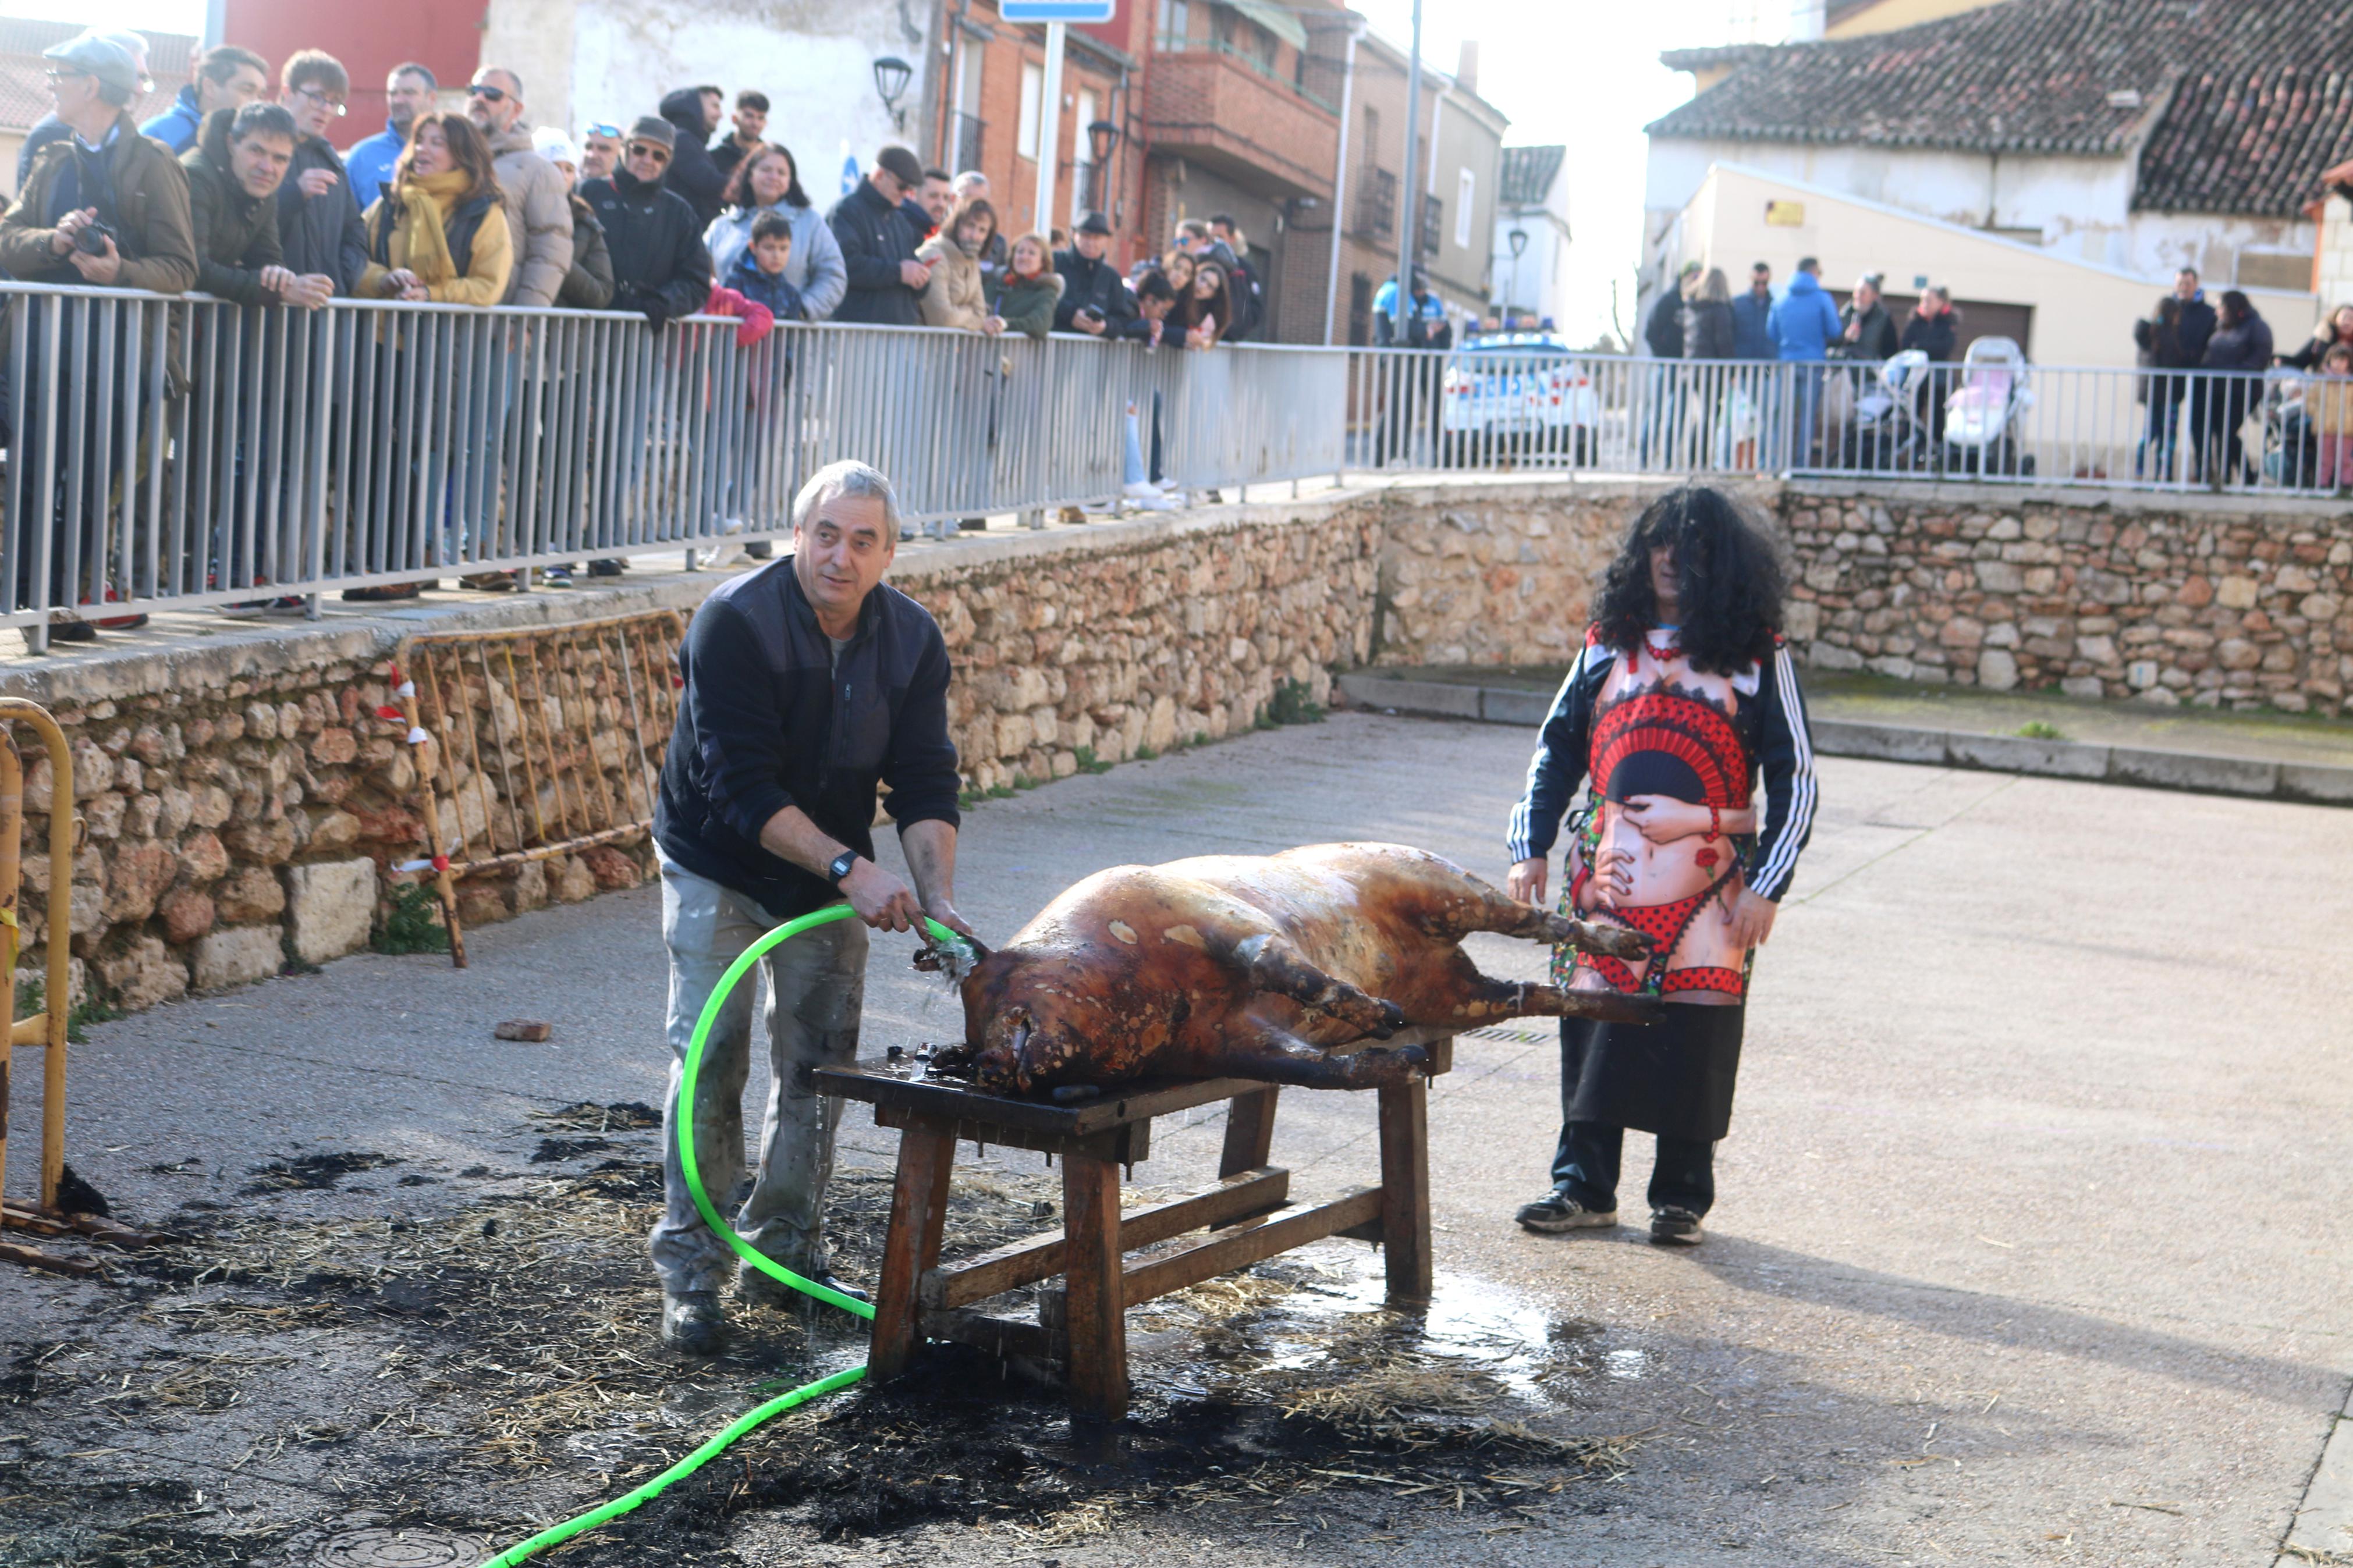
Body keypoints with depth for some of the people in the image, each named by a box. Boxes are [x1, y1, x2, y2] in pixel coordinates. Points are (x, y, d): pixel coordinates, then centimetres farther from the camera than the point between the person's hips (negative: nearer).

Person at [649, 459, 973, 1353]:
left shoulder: (911, 639, -9)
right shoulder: (734, 622, -25)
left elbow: (925, 782, -9)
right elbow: (743, 786, -29)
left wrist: (938, 897, -24)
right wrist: (851, 869, -36)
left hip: (831, 872, 5)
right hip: (718, 868, -5)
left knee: (819, 1061, 5)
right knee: (710, 1059, -9)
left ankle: (784, 1255, 18)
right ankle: (690, 1273, -2)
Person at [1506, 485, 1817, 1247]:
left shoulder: (1757, 654, 1)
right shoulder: (1609, 642, 10)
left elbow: (1794, 776, 1)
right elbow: (1558, 747, 15)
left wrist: (1766, 887, -6)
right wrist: (1530, 848, 6)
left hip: (1707, 880, -2)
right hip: (1606, 870, 2)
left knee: (1693, 1031, -1)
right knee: (1592, 1021, 2)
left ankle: (1682, 1193, 12)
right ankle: (1584, 1184, 13)